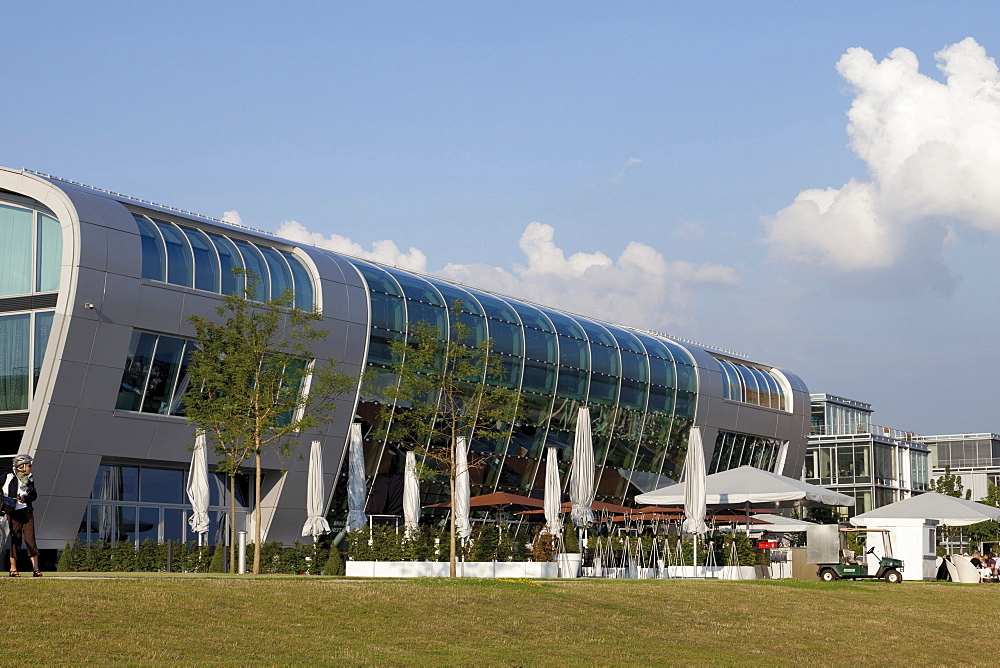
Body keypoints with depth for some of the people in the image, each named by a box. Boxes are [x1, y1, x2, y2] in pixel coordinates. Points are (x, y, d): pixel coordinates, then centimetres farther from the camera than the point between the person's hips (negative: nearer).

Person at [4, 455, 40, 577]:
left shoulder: (30, 480, 10)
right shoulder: (9, 478, -3)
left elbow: (34, 495, 8)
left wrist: (25, 498, -10)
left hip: (27, 511, 4)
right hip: (13, 512, -4)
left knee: (30, 539, 0)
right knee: (15, 538, -1)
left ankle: (36, 568, 0)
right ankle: (13, 569, 8)